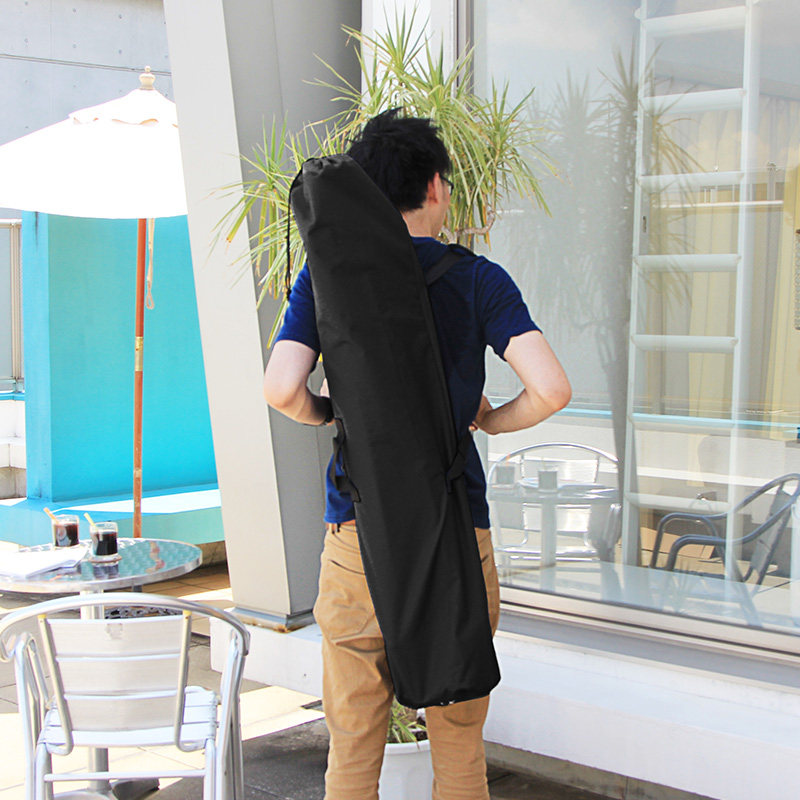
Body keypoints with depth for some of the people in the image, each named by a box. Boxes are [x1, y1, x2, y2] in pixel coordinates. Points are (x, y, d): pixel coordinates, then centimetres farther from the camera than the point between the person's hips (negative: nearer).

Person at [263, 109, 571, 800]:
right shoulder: (477, 278, -1)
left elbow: (282, 389, -11)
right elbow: (551, 388, -12)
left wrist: (327, 413, 10)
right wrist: (491, 420, 7)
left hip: (356, 532, 1)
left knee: (352, 745, 10)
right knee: (459, 743, 13)